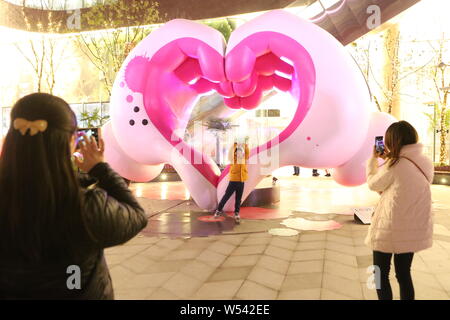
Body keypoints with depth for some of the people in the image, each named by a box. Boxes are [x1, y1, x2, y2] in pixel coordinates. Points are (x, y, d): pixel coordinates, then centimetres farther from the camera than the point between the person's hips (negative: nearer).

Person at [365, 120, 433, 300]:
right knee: (404, 274, 19)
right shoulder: (426, 163, 1)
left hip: (391, 228, -6)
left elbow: (373, 185, -2)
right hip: (414, 229, 6)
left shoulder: (394, 165, -18)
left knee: (381, 275, 11)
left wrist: (373, 159, 8)